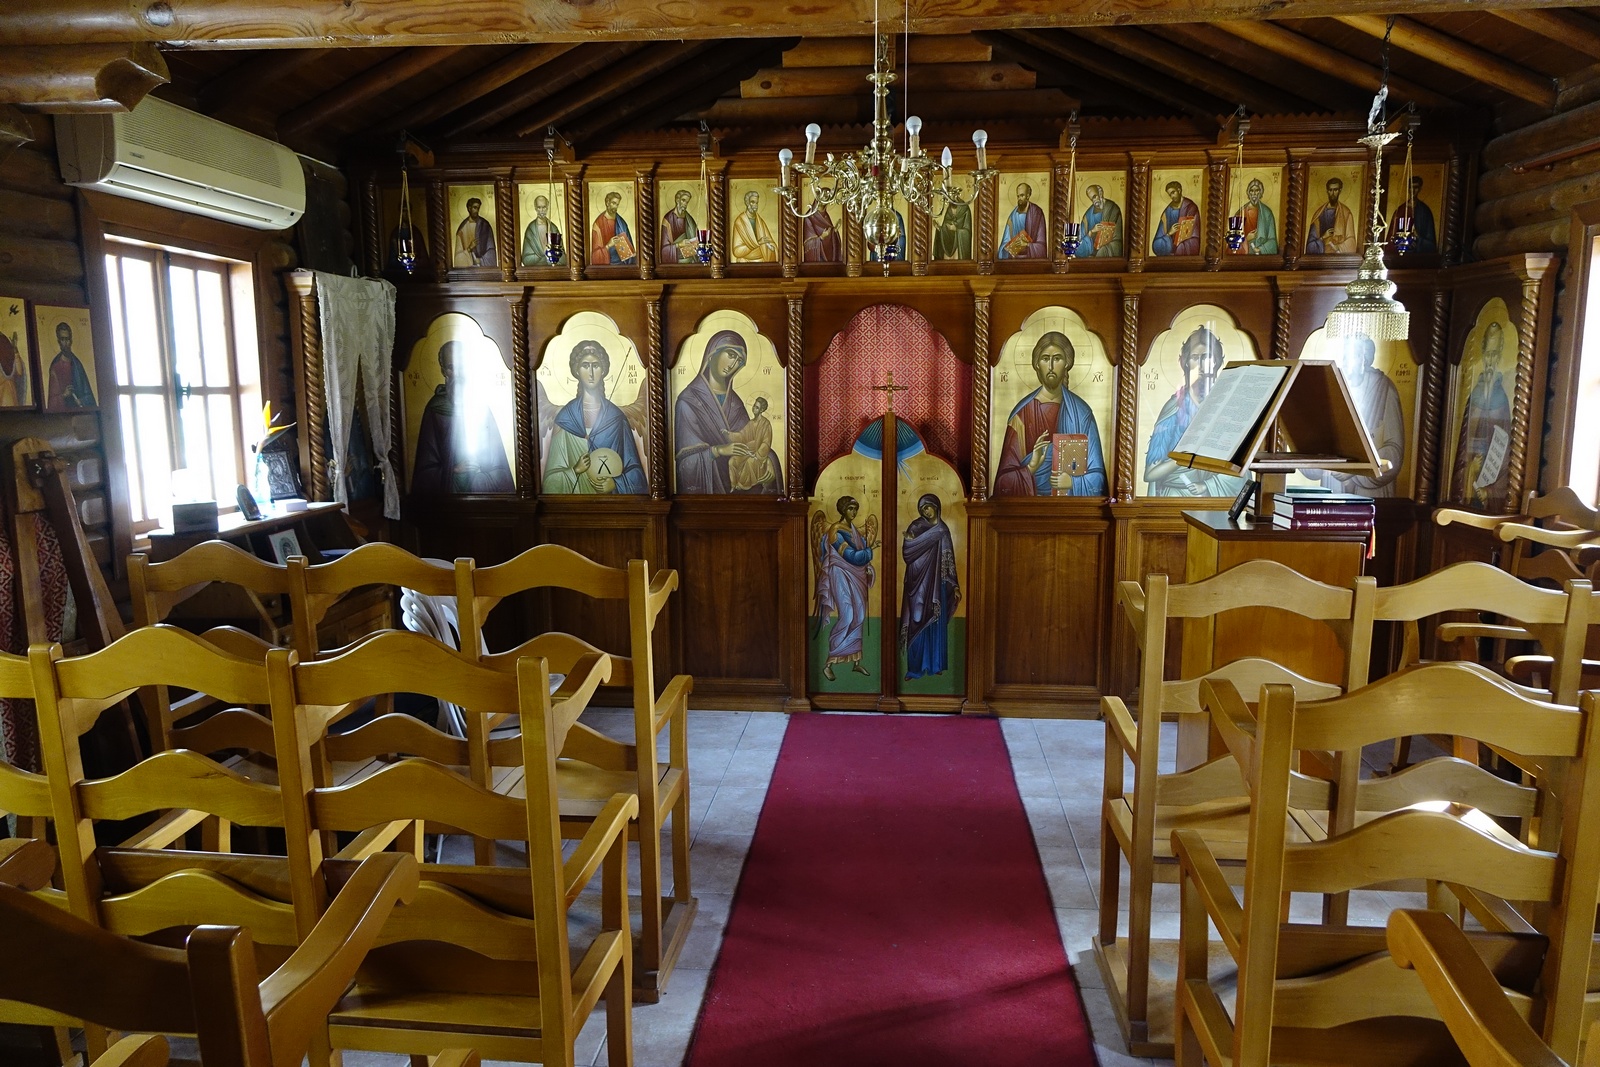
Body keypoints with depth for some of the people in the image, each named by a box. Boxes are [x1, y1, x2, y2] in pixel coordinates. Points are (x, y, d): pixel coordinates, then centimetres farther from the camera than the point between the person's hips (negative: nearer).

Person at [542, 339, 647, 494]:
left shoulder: (617, 417, -3)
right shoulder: (564, 418, -5)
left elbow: (633, 471, 0)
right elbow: (552, 478, -6)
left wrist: (615, 483, -15)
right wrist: (575, 470, -21)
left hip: (610, 495, 1)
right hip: (576, 492, -1)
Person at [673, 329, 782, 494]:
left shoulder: (735, 402, 14)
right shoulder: (688, 401, -5)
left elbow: (749, 440, 6)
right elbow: (684, 454, -10)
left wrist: (765, 458, -15)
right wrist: (718, 450, -25)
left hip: (735, 477, 6)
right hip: (705, 479, -6)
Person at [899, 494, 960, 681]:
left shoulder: (943, 529, 10)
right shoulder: (916, 527, -3)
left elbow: (949, 560, 11)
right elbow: (907, 549, -19)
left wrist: (955, 585, 7)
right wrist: (933, 533, -17)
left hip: (937, 584, 4)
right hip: (919, 582, -4)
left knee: (937, 623, 8)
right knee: (918, 623, -3)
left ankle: (935, 664, 19)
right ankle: (915, 667, 3)